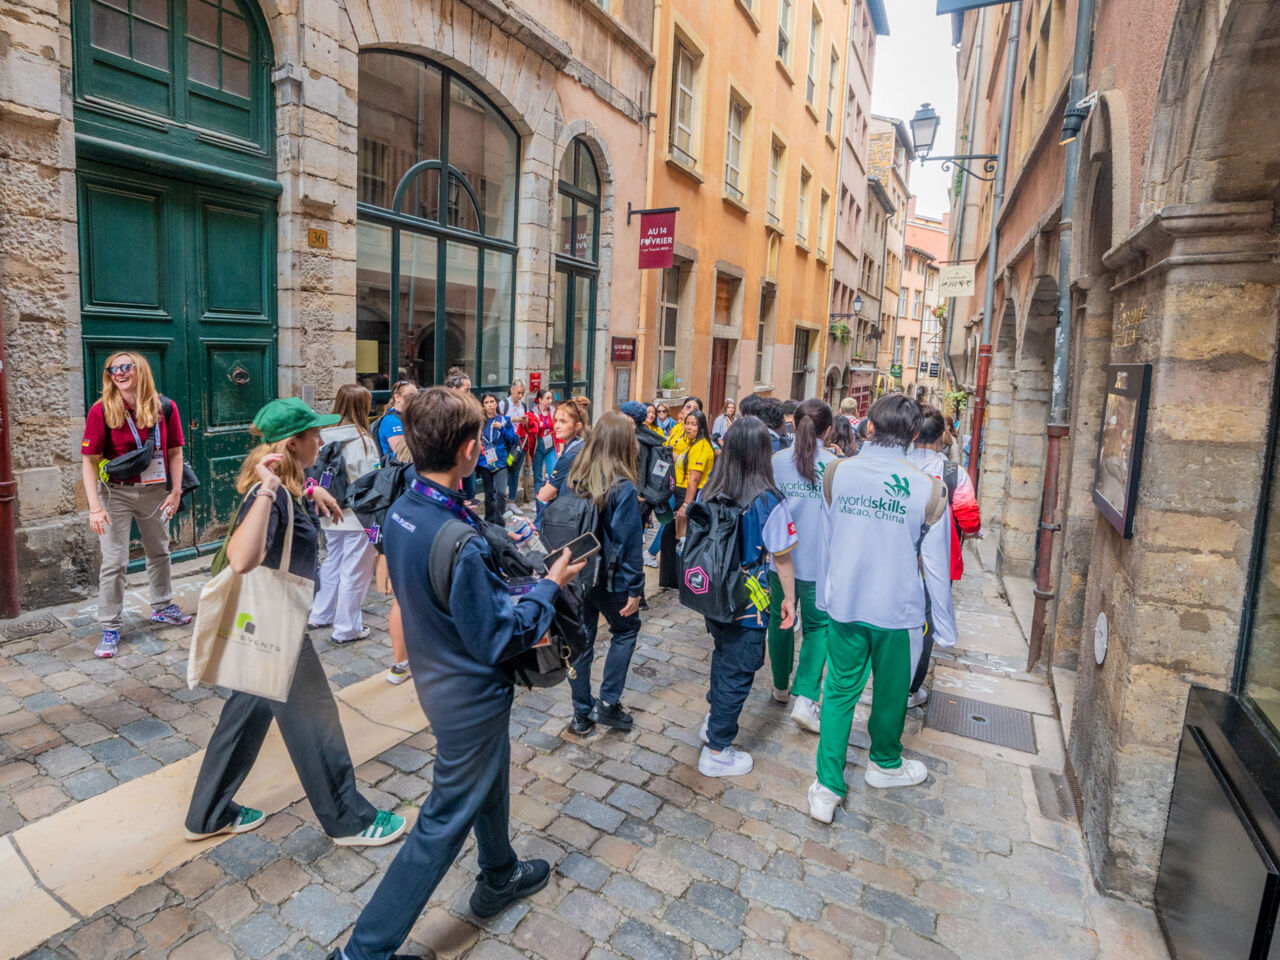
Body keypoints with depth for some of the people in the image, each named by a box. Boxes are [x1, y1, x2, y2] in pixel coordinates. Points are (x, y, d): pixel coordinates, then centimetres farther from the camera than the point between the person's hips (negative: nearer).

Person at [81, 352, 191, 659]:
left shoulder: (165, 407, -6)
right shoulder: (101, 411, -12)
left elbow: (175, 452, 1)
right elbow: (89, 461, -12)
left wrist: (175, 491, -6)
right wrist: (95, 507, -18)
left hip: (155, 492, 3)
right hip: (116, 493, -3)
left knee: (159, 552, 18)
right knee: (114, 562, -1)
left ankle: (162, 607, 38)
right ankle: (110, 628, 12)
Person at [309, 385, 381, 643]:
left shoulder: (325, 436, 0)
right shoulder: (362, 440, -17)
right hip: (358, 515, -7)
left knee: (331, 564, 23)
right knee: (355, 571, 4)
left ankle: (321, 615, 37)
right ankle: (347, 628, 13)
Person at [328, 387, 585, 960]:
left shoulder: (402, 511, -7)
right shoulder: (459, 541, -35)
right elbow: (498, 639, -26)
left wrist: (493, 552, 4)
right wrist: (550, 584, -15)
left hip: (438, 677, 9)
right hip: (471, 699, -9)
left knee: (489, 785, 30)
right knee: (443, 823, 12)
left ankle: (499, 877, 54)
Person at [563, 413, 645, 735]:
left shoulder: (575, 479, -5)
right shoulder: (624, 489, -21)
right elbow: (629, 543, -18)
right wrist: (635, 589, -10)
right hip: (609, 577, -5)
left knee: (581, 640, 16)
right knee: (626, 629, 20)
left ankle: (581, 714, 29)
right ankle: (607, 703, 19)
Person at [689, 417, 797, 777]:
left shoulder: (709, 494, -7)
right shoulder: (769, 502, -21)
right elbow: (782, 559, -13)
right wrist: (789, 599, 2)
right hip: (748, 605, -5)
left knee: (722, 655, 27)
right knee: (737, 672, 10)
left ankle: (714, 720, 45)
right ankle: (716, 752, 24)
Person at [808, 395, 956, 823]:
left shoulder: (837, 473, -8)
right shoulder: (926, 489, -14)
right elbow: (936, 565, -7)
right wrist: (944, 627, 5)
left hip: (844, 605, 1)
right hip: (898, 611, -1)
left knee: (840, 692, 12)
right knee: (890, 691, 20)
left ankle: (827, 788, 12)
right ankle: (885, 763, 44)